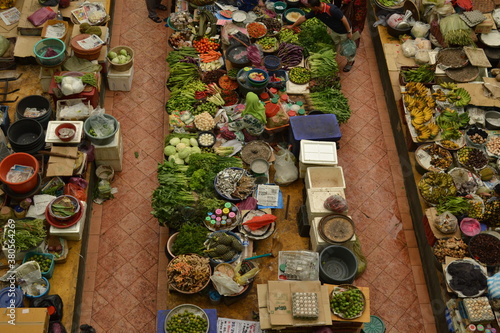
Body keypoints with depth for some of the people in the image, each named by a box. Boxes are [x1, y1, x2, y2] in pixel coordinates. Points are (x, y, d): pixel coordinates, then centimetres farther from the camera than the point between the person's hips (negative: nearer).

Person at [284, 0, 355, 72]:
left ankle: (350, 61, 39)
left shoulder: (332, 9, -41)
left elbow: (343, 19, -30)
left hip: (344, 30, -6)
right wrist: (292, 26, 4)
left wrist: (349, 32, -22)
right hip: (334, 30, 6)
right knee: (334, 45, 26)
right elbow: (303, 18, -5)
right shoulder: (315, 11, -19)